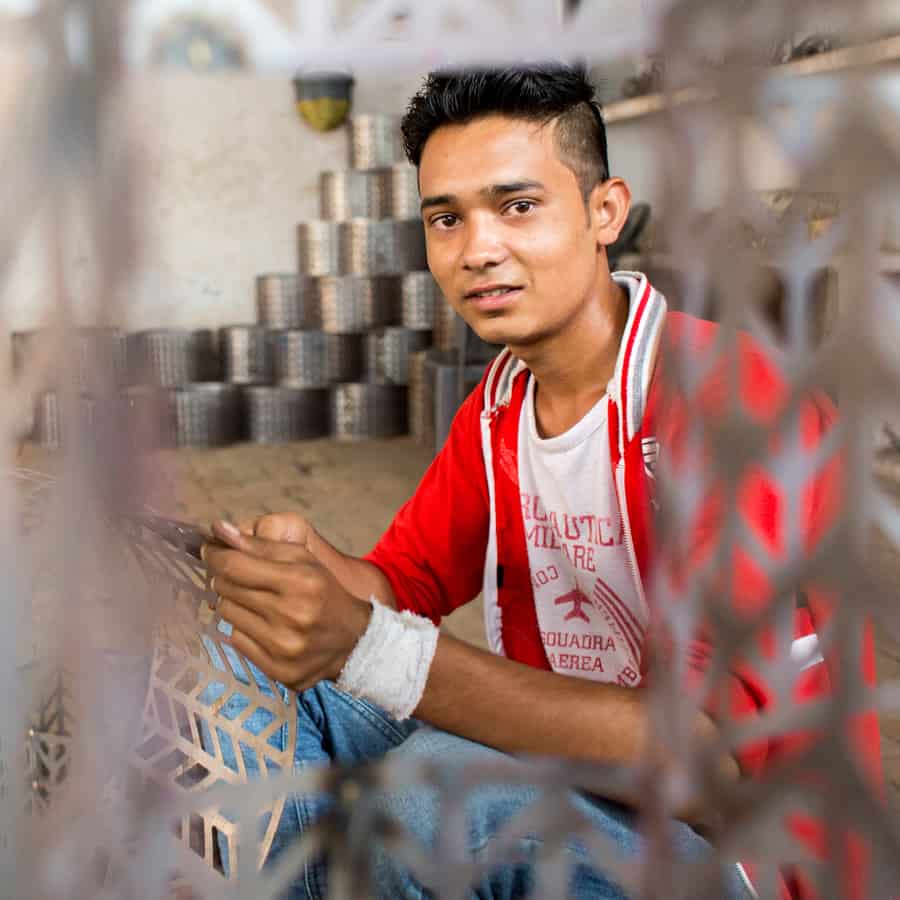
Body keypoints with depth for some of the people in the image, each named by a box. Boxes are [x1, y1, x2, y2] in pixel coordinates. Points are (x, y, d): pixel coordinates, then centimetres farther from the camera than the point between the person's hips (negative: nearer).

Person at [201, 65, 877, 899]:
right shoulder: (498, 401, 5)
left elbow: (718, 755, -31)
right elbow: (410, 577, 9)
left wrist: (369, 648, -38)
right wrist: (310, 564, -17)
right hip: (557, 762, 7)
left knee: (445, 787, -32)